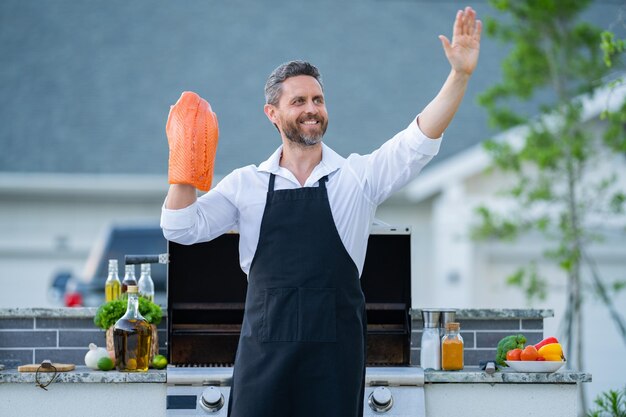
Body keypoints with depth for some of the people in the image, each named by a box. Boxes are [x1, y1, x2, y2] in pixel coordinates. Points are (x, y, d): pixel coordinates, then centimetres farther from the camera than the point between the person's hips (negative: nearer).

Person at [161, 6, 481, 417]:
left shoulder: (358, 176, 5)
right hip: (265, 347, 0)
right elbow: (182, 228, 2)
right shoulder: (247, 184, 8)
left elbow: (418, 143, -7)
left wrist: (460, 75, -18)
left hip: (335, 349, 0)